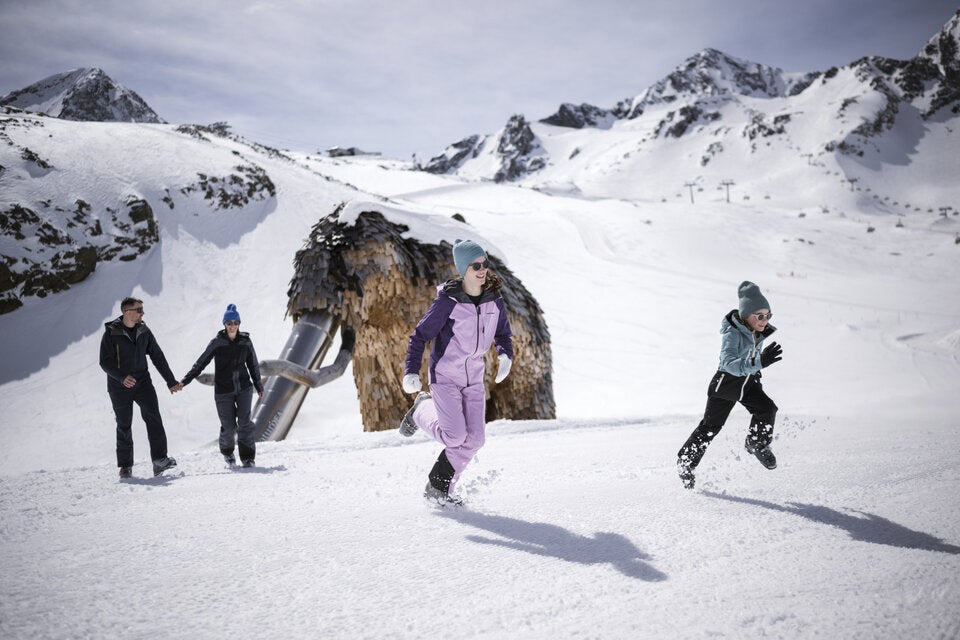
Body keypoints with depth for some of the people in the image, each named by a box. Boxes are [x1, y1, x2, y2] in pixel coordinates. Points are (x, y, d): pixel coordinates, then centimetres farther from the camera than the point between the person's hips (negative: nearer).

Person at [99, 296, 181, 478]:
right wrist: (122, 378, -27)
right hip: (119, 387, -2)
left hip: (142, 383, 2)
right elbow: (105, 362, -11)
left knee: (153, 416, -17)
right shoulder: (111, 333, -9)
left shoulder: (144, 331, 2)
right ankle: (125, 466, 22)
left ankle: (159, 460, -21)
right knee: (124, 426, 7)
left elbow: (158, 357, 8)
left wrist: (171, 381, 7)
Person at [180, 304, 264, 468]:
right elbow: (200, 363, -1)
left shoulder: (245, 342, 1)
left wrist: (258, 385, 21)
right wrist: (184, 381, -6)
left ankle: (248, 457, 1)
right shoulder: (216, 343, -6)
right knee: (229, 426, 0)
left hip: (244, 388, 2)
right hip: (223, 391, -1)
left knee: (245, 422, -10)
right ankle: (227, 452, 30)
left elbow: (253, 364, 13)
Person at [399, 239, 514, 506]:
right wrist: (411, 372, -15)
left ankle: (438, 488, 13)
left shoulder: (494, 300, -1)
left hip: (473, 378, 5)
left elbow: (503, 333, 14)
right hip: (445, 376, -5)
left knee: (474, 439, -3)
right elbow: (419, 336, -8)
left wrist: (505, 355, -6)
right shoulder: (447, 302, -16)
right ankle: (422, 410, 17)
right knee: (455, 436, -14)